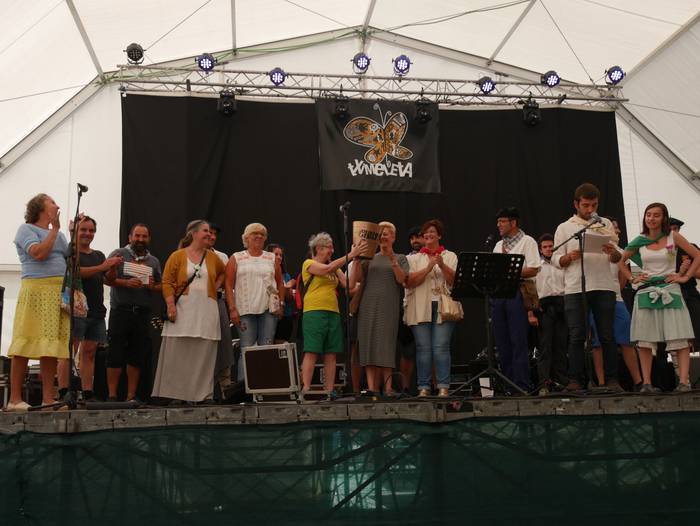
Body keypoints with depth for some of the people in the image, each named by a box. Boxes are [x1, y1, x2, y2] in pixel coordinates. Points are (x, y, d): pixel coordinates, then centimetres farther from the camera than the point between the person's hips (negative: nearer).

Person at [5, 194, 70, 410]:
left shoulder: (58, 234, 23)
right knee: (26, 344, -8)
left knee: (52, 345, 3)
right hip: (36, 289, -7)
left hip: (60, 293, 7)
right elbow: (39, 253, -15)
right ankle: (15, 399, -7)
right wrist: (54, 229, -6)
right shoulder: (26, 229, 2)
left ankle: (48, 398, 4)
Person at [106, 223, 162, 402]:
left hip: (143, 313, 4)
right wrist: (125, 283, -17)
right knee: (115, 354, -5)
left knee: (137, 357, 4)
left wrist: (152, 286, -4)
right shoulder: (118, 254, 5)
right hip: (120, 310, -4)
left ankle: (131, 396, 11)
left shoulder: (154, 261, 17)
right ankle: (112, 396, 0)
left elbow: (160, 287, 18)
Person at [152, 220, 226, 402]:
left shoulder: (213, 257, 14)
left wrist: (216, 286, 12)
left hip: (206, 311, 3)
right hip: (183, 310, -3)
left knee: (203, 354, 1)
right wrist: (171, 305, -13)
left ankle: (202, 393, 4)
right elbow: (167, 282, -2)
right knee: (178, 353, -4)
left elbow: (224, 272, 30)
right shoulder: (177, 256, 3)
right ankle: (174, 392, 0)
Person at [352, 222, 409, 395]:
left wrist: (392, 259, -14)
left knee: (387, 346, -6)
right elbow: (356, 278, 5)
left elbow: (401, 279, -4)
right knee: (369, 344, -4)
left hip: (389, 307, -2)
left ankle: (388, 387, -4)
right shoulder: (370, 258, 16)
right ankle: (372, 388, -4)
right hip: (369, 306, 2)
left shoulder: (400, 258, 12)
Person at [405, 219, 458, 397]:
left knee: (441, 347, -7)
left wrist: (442, 266, -13)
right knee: (423, 348, -3)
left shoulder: (450, 256, 14)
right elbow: (409, 282, -1)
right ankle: (423, 387, 2)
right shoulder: (413, 258, 13)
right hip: (421, 309, 1)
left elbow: (455, 280, 2)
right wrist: (428, 267, -11)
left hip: (443, 307, -1)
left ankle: (443, 387, -5)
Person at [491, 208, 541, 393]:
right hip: (498, 294, 7)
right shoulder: (498, 246, 23)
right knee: (502, 341, 4)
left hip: (518, 293, -7)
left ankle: (522, 385, -9)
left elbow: (533, 270, -8)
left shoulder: (527, 242, 3)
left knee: (518, 341, -9)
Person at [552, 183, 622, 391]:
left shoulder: (605, 224, 16)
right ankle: (575, 380, -1)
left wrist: (613, 253, -11)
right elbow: (556, 259, 7)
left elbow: (617, 258, 13)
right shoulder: (565, 228, 12)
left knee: (607, 335, 0)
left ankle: (612, 379, 4)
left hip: (603, 287, 1)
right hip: (575, 288, -1)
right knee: (576, 336, -3)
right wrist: (570, 257, -14)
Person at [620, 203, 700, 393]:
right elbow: (621, 261, 20)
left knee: (679, 338, -9)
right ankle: (646, 383, 0)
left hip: (669, 290, -2)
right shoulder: (639, 241, 8)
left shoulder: (673, 237, 3)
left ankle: (684, 381, -13)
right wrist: (632, 278, 8)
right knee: (644, 340, -2)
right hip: (645, 292, 2)